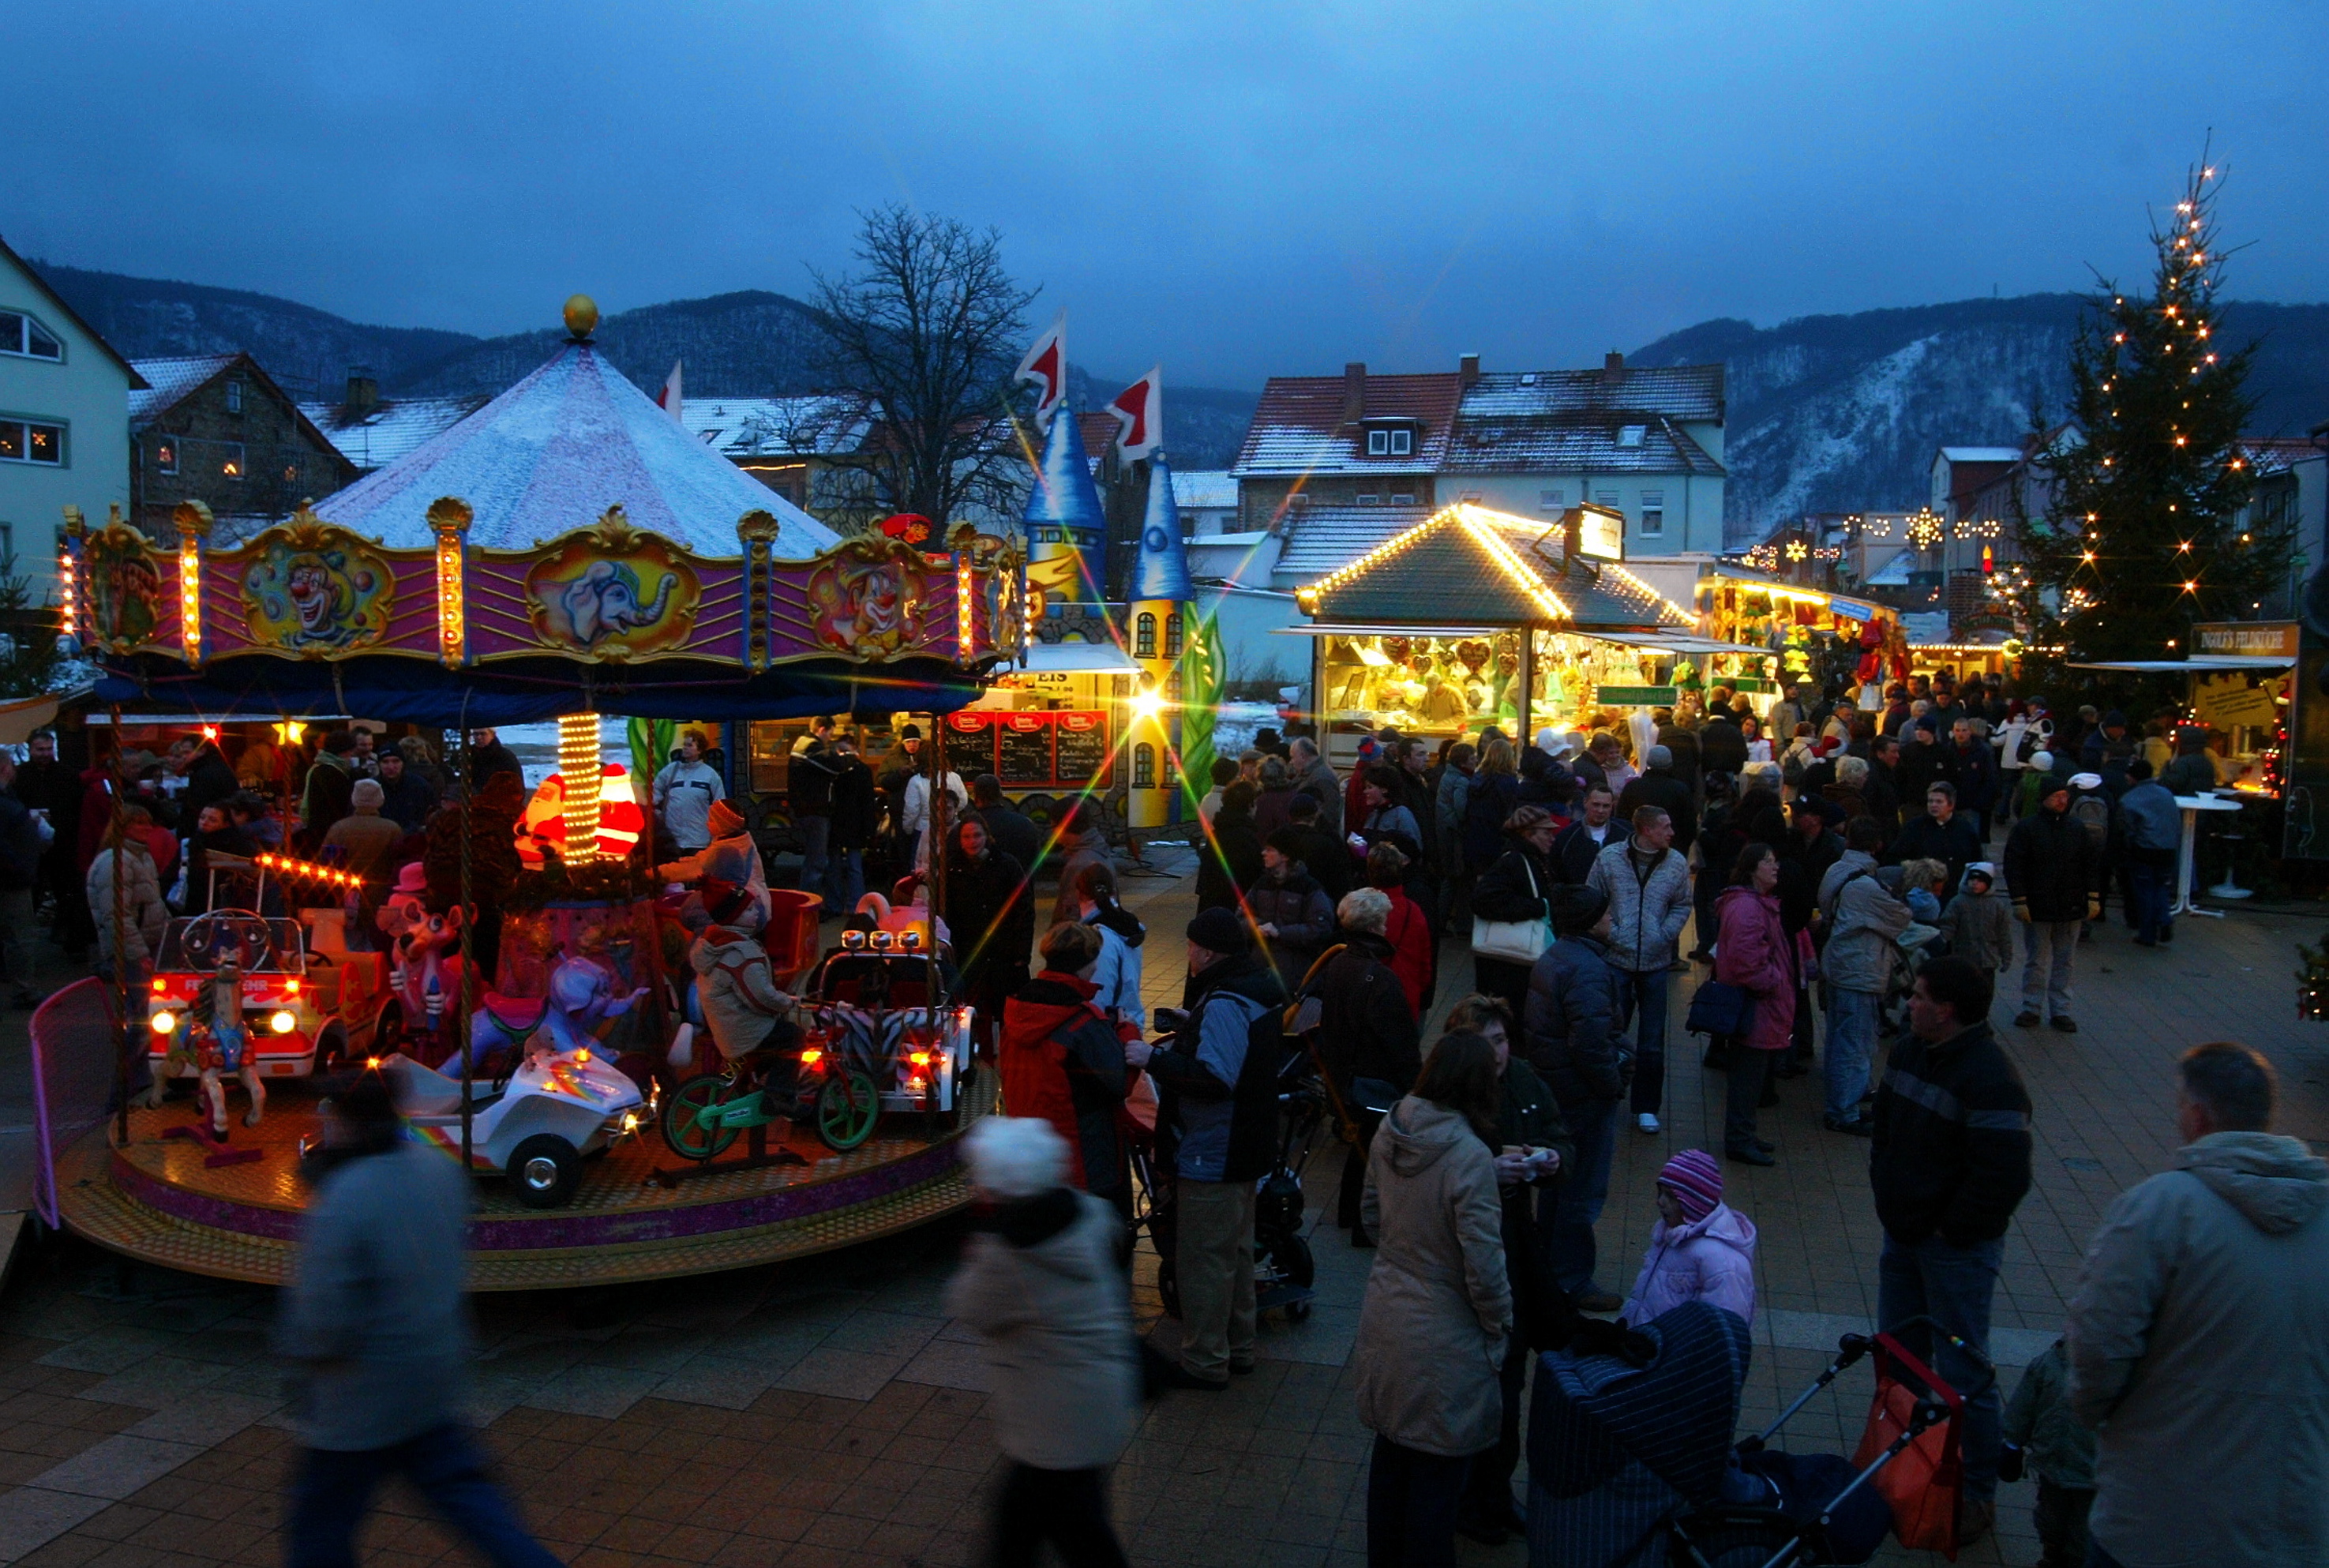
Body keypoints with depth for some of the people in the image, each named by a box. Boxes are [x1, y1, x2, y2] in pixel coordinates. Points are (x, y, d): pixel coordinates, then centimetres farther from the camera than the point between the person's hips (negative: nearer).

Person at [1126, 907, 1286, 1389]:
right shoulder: (1259, 987, 6)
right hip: (1245, 1147, 11)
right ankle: (1237, 1346, 35)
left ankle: (1205, 1363, 13)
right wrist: (1191, 1031, 13)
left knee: (1203, 1258, 2)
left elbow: (1214, 1078, -32)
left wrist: (1154, 1059, -26)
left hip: (1213, 1153, -11)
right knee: (1235, 1250, 22)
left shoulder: (1224, 1003, -26)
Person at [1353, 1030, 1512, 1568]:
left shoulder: (1390, 1131, -6)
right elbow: (1483, 1266, -22)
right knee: (1437, 1468, 12)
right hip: (1443, 1337, -7)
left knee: (1390, 1450, 24)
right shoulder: (1470, 1156, -26)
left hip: (1384, 1317, 7)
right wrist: (1500, 1324, -5)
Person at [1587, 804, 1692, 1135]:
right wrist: (1610, 933, -10)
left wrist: (1665, 935, -6)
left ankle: (1646, 1108, 20)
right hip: (1616, 959, -2)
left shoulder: (1677, 864, -1)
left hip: (1656, 962, 2)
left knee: (1652, 1042, 8)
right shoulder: (1609, 859, -6)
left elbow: (1682, 906, 9)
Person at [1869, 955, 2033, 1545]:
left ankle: (1977, 1495, 14)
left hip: (1956, 1247, -8)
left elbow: (2004, 1177, -26)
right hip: (1904, 1231, 9)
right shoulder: (1909, 1050, 4)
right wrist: (1885, 1191, 10)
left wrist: (1952, 1230, -17)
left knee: (1961, 1372, 0)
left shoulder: (1991, 1080, -23)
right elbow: (1884, 1125, 18)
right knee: (1898, 1352, 20)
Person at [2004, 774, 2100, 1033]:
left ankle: (2061, 1010, 16)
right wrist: (2020, 901, -10)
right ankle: (2031, 1008, 14)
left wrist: (2093, 897, 6)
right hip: (2037, 909, -3)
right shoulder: (2026, 828, -4)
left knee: (2064, 963, 9)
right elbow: (2013, 867, -5)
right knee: (2036, 962, 4)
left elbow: (2092, 864, 13)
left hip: (2071, 909, 3)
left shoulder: (2077, 828, 8)